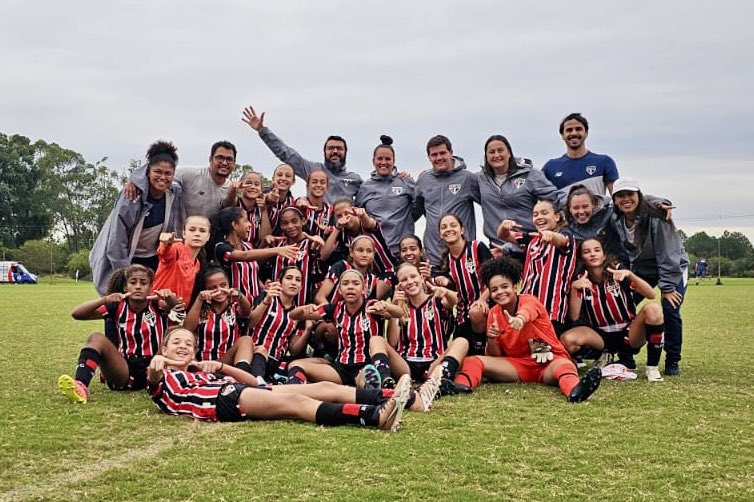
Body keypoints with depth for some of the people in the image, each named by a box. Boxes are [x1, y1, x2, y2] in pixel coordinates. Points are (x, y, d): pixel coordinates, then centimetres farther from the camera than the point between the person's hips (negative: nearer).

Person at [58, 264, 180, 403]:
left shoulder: (156, 306, 2)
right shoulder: (118, 307, 5)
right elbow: (76, 314, -4)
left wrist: (170, 298, -44)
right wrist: (105, 300, -20)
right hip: (123, 370, 2)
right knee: (96, 338, -23)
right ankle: (80, 386, -44)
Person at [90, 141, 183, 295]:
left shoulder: (176, 195, -7)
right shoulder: (131, 197, -21)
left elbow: (176, 231, 7)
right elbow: (116, 239, -18)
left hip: (153, 260, 4)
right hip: (127, 259, -4)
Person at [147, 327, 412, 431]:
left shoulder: (199, 371, 38)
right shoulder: (164, 378, 24)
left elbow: (253, 381, 27)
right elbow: (153, 377, -4)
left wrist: (220, 366, 12)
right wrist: (156, 361, -26)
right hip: (221, 401, -8)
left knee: (323, 387, -10)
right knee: (296, 402, -29)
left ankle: (385, 400, -25)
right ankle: (378, 417, -46)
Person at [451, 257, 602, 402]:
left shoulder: (529, 301, -9)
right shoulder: (494, 314, 5)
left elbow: (527, 311, -38)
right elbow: (495, 356, 7)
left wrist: (519, 319, -63)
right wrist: (491, 339, -16)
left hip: (548, 362, -4)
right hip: (517, 364, 4)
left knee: (563, 365, -39)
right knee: (473, 361, -17)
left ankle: (575, 389, -72)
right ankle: (461, 385, -47)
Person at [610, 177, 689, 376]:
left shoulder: (655, 218, -29)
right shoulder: (616, 221, -11)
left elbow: (667, 255, -27)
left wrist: (667, 287, -25)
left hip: (672, 268, -5)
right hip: (639, 269, 5)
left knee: (669, 310, -18)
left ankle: (672, 362, 1)